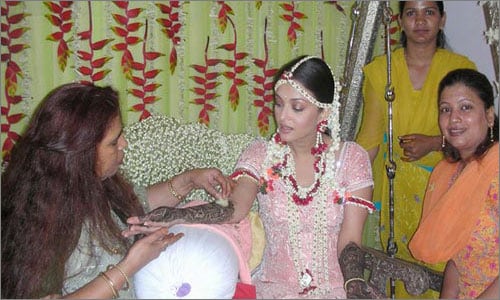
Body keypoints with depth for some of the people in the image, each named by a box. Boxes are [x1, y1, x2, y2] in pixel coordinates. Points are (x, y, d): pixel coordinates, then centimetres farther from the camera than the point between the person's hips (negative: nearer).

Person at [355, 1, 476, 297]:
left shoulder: (461, 68, -1)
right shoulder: (381, 69, 1)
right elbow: (370, 138, 1)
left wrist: (433, 143, -15)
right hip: (395, 188, 1)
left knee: (440, 268, -1)